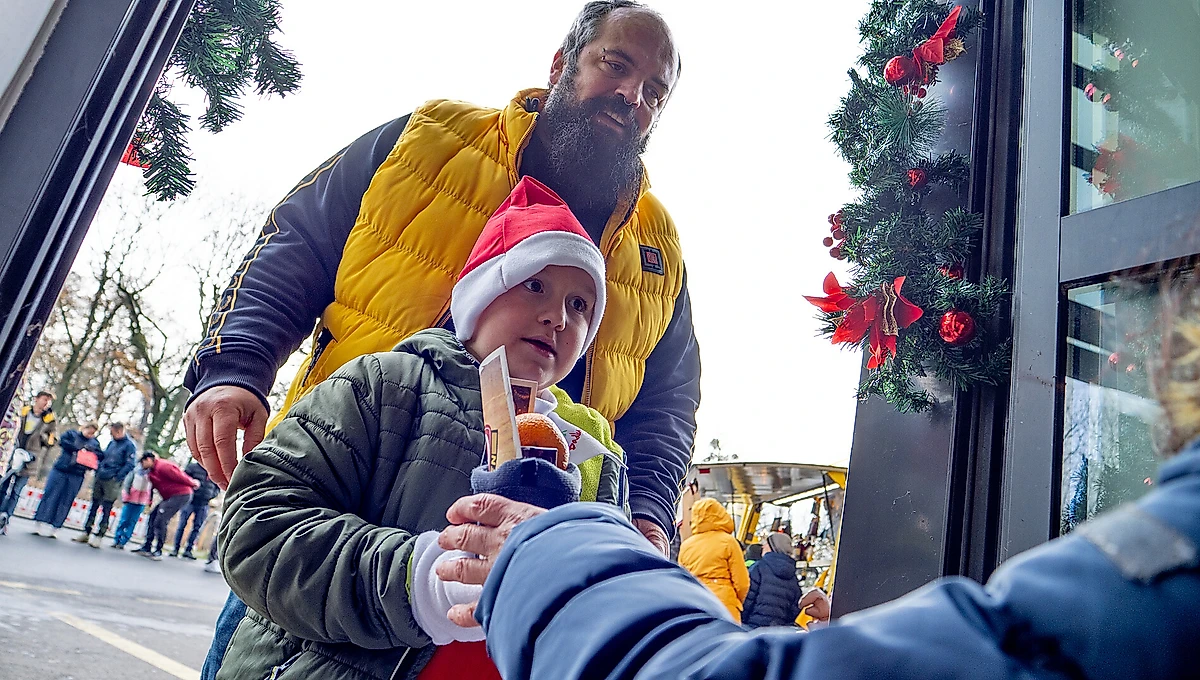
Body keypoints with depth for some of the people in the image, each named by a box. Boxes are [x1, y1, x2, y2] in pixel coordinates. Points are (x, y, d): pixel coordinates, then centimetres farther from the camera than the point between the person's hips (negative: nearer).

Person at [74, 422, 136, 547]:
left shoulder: (129, 445, -8)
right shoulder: (112, 443, 13)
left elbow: (129, 465, -13)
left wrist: (116, 477, -19)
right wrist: (98, 470, 7)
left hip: (112, 482, -7)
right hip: (99, 478, 7)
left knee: (106, 509, -3)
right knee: (94, 505, 11)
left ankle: (99, 536, 1)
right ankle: (86, 533, 18)